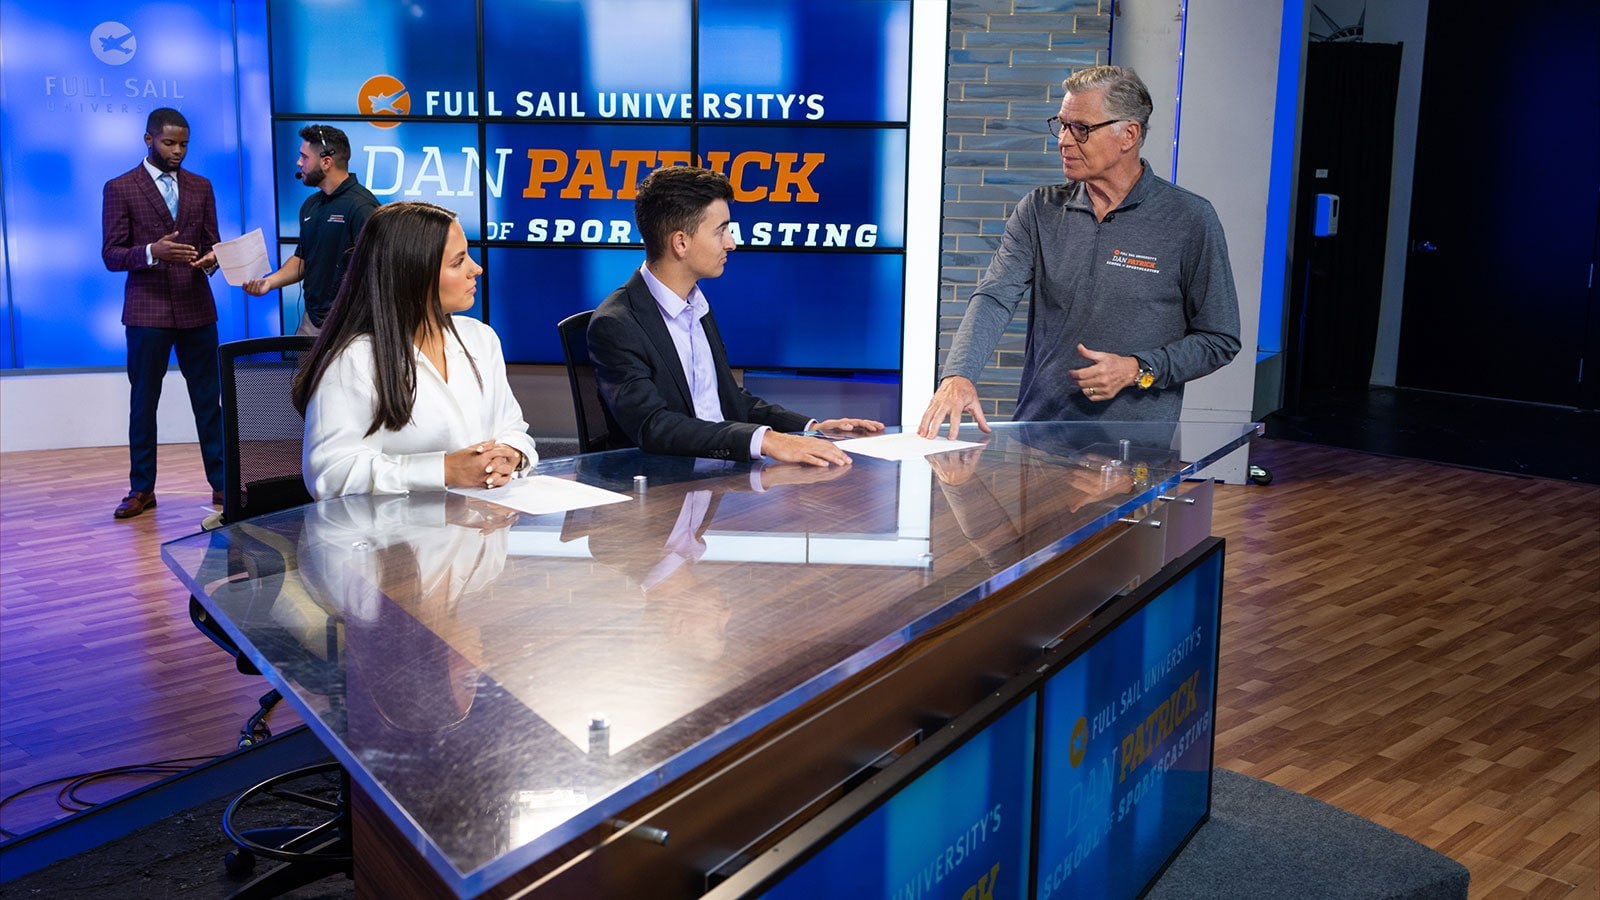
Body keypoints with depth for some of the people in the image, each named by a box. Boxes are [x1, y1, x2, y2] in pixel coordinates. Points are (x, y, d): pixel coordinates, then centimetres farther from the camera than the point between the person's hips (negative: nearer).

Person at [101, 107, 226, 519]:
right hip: (147, 310, -2)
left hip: (197, 307, 2)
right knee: (143, 403, 5)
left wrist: (211, 259, -10)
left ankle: (221, 483, 11)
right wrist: (151, 252, -21)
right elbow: (111, 254, -3)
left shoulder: (201, 187, 12)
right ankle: (141, 489, 14)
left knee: (208, 400, 4)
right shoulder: (120, 188, 1)